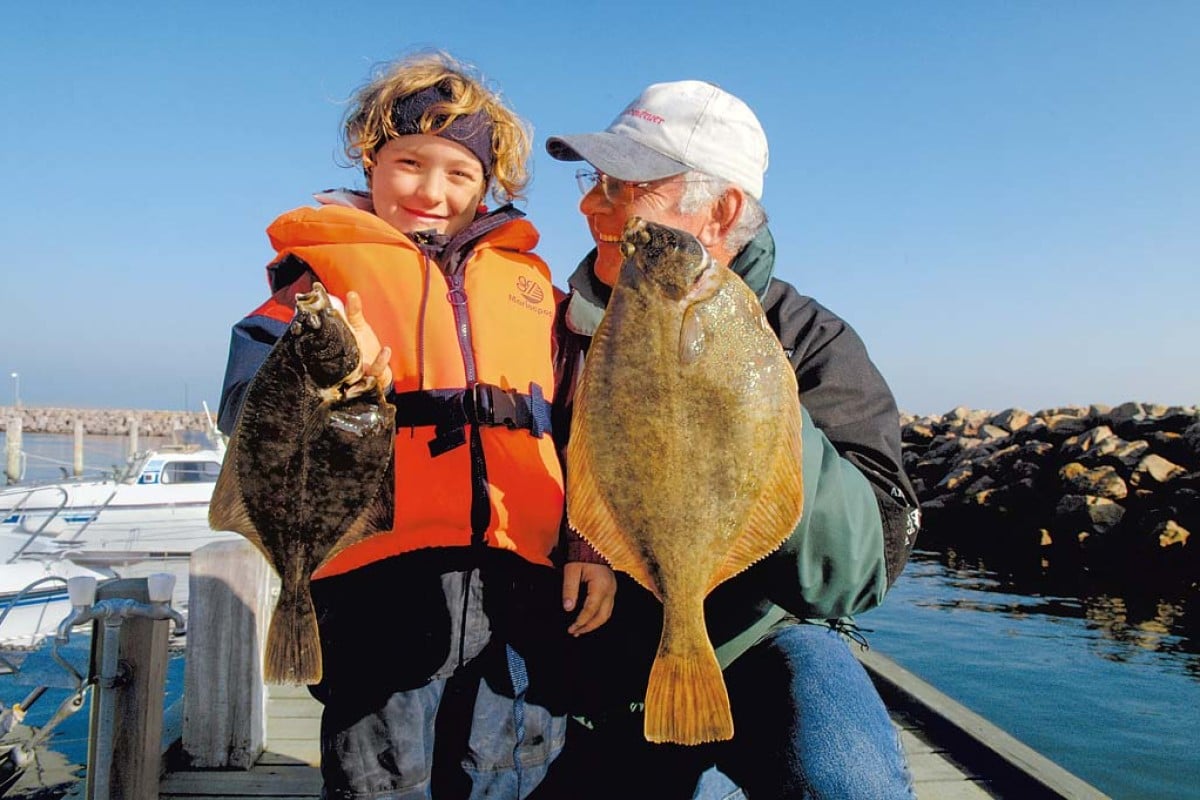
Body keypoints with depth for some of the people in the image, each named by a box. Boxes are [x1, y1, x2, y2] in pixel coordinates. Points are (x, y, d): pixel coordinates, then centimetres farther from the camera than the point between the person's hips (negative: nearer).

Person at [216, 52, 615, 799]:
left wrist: (587, 543, 8)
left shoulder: (526, 279, 19)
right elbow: (246, 406, -2)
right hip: (383, 568, -3)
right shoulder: (326, 266, 9)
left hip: (522, 575, 3)